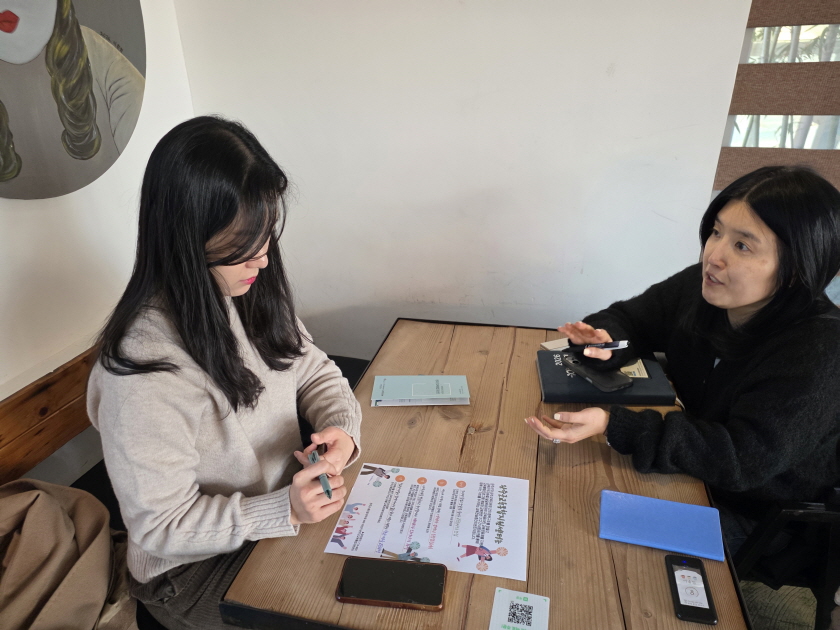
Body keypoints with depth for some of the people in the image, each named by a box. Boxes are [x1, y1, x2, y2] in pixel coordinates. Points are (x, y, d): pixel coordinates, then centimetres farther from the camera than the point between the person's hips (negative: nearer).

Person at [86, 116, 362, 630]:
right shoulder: (144, 369, -29)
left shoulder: (252, 293, -8)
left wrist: (342, 429, -17)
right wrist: (285, 511, -28)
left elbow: (314, 369, 3)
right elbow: (160, 525, -19)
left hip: (289, 506, 6)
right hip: (197, 568, -5)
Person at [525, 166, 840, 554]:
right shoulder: (700, 286, -12)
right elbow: (631, 318, 3)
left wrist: (612, 426, -43)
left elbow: (743, 459, -33)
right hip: (696, 467, 5)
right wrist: (604, 340, -23)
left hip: (754, 516, -5)